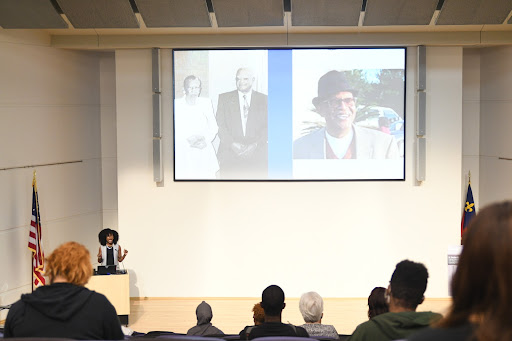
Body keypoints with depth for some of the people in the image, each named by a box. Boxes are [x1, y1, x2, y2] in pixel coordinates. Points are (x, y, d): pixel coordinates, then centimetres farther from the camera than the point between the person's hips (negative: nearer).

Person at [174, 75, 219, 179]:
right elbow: (175, 131, 1)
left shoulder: (206, 103, 11)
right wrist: (188, 141, -13)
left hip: (204, 150, 2)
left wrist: (206, 140, -6)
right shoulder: (176, 105, 4)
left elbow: (214, 127, 12)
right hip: (183, 154, -1)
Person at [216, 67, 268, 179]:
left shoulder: (264, 99, 11)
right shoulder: (224, 98, 12)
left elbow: (267, 126, 5)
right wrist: (232, 144, -10)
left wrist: (255, 145, -10)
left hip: (257, 156, 0)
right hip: (230, 155, 0)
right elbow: (220, 125, 4)